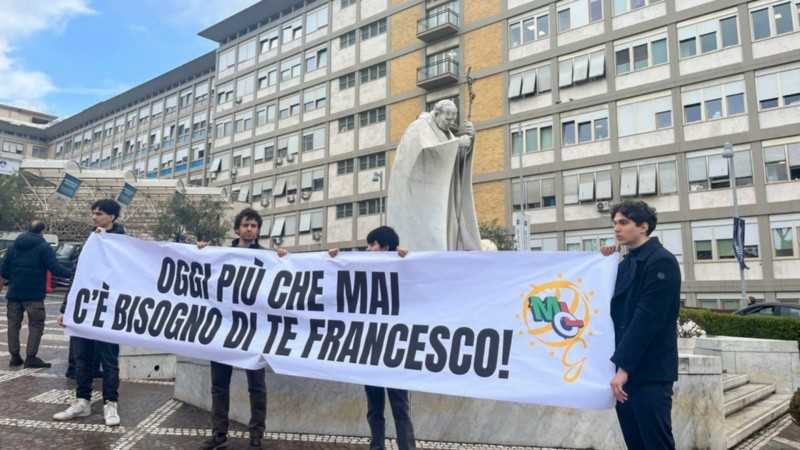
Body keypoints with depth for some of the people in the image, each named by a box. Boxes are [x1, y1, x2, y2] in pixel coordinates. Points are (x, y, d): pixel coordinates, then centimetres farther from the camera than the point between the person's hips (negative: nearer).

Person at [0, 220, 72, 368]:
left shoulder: (15, 246, 11)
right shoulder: (44, 247, -6)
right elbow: (55, 268, -17)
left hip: (14, 292, 6)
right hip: (34, 294, -6)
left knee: (14, 324, 12)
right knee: (36, 325, -1)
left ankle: (15, 356, 13)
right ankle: (31, 358, -4)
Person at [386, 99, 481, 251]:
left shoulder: (445, 132, 18)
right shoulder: (420, 127, -7)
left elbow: (461, 155, 10)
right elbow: (427, 150, -25)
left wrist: (470, 136, -7)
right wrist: (456, 142, -22)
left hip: (437, 192, 9)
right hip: (421, 190, -9)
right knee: (424, 231, -15)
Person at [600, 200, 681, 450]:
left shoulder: (662, 261, -11)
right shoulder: (627, 263, 14)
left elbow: (647, 318, -18)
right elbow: (618, 308, 14)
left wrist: (623, 366, -19)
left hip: (650, 372, -8)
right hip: (627, 368, 8)